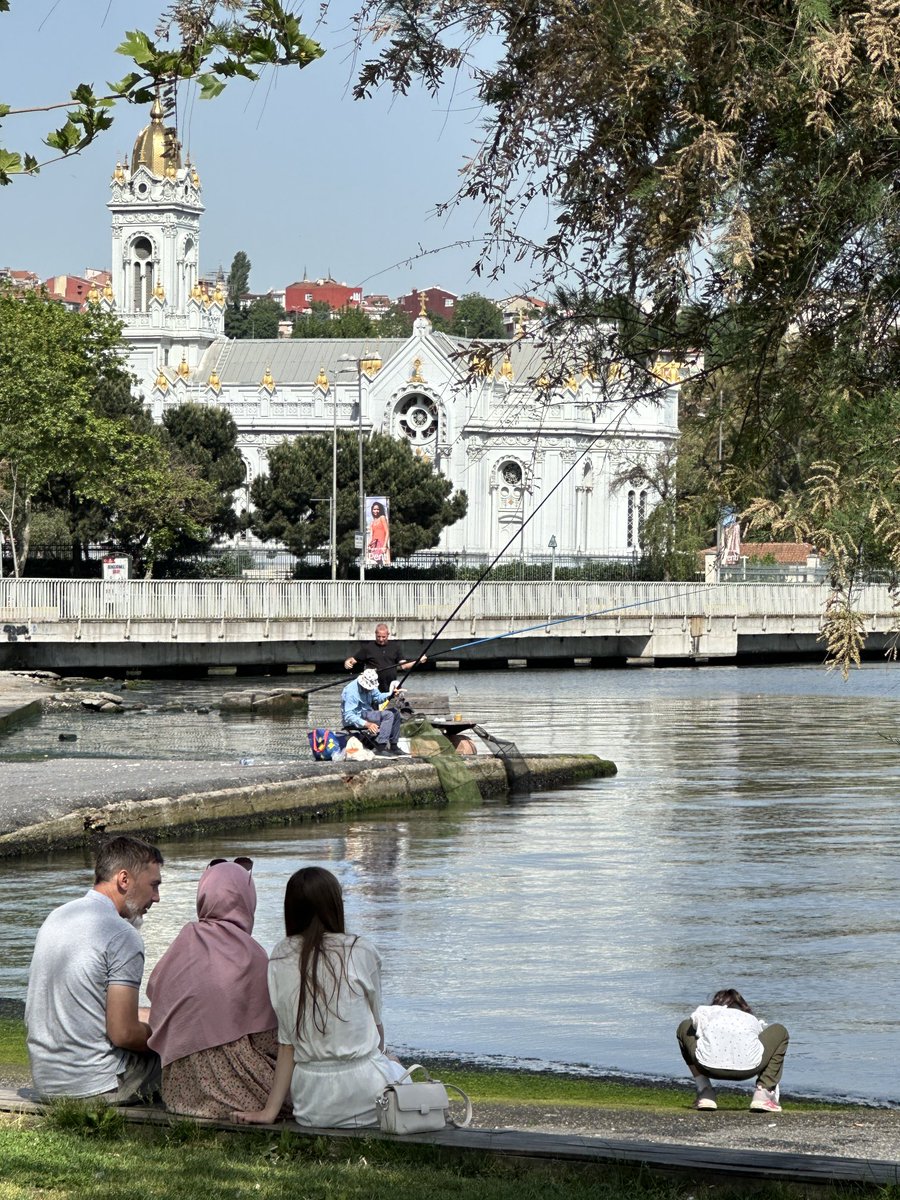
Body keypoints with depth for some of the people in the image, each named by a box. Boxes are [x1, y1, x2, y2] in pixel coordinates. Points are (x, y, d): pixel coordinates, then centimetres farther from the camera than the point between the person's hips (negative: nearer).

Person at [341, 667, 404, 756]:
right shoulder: (351, 692, -25)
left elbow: (378, 697, 11)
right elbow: (348, 716, -27)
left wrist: (391, 694, -9)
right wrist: (366, 724, -36)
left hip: (365, 713, 9)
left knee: (395, 713, 7)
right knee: (388, 715, -22)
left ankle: (393, 745, 9)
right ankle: (380, 747, -28)